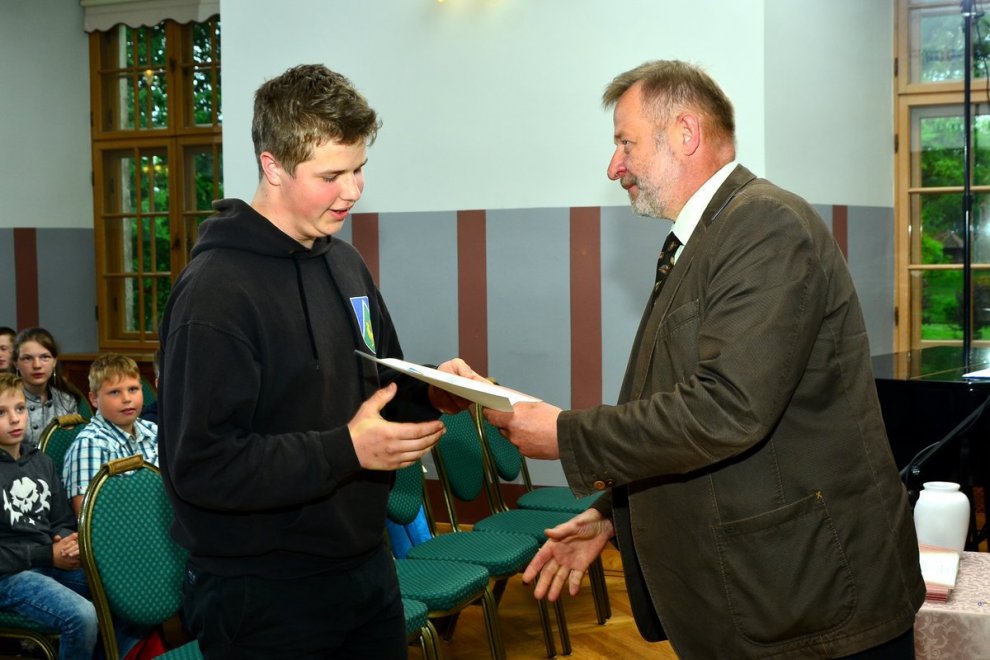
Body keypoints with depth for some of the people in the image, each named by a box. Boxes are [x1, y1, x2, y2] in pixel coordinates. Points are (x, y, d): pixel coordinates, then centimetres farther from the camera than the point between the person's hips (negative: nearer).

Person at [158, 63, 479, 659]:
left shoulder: (345, 264, 8)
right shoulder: (216, 290, -19)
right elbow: (198, 466, -23)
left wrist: (428, 394, -3)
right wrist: (345, 451, -25)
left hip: (367, 565, 8)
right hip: (264, 600, -7)